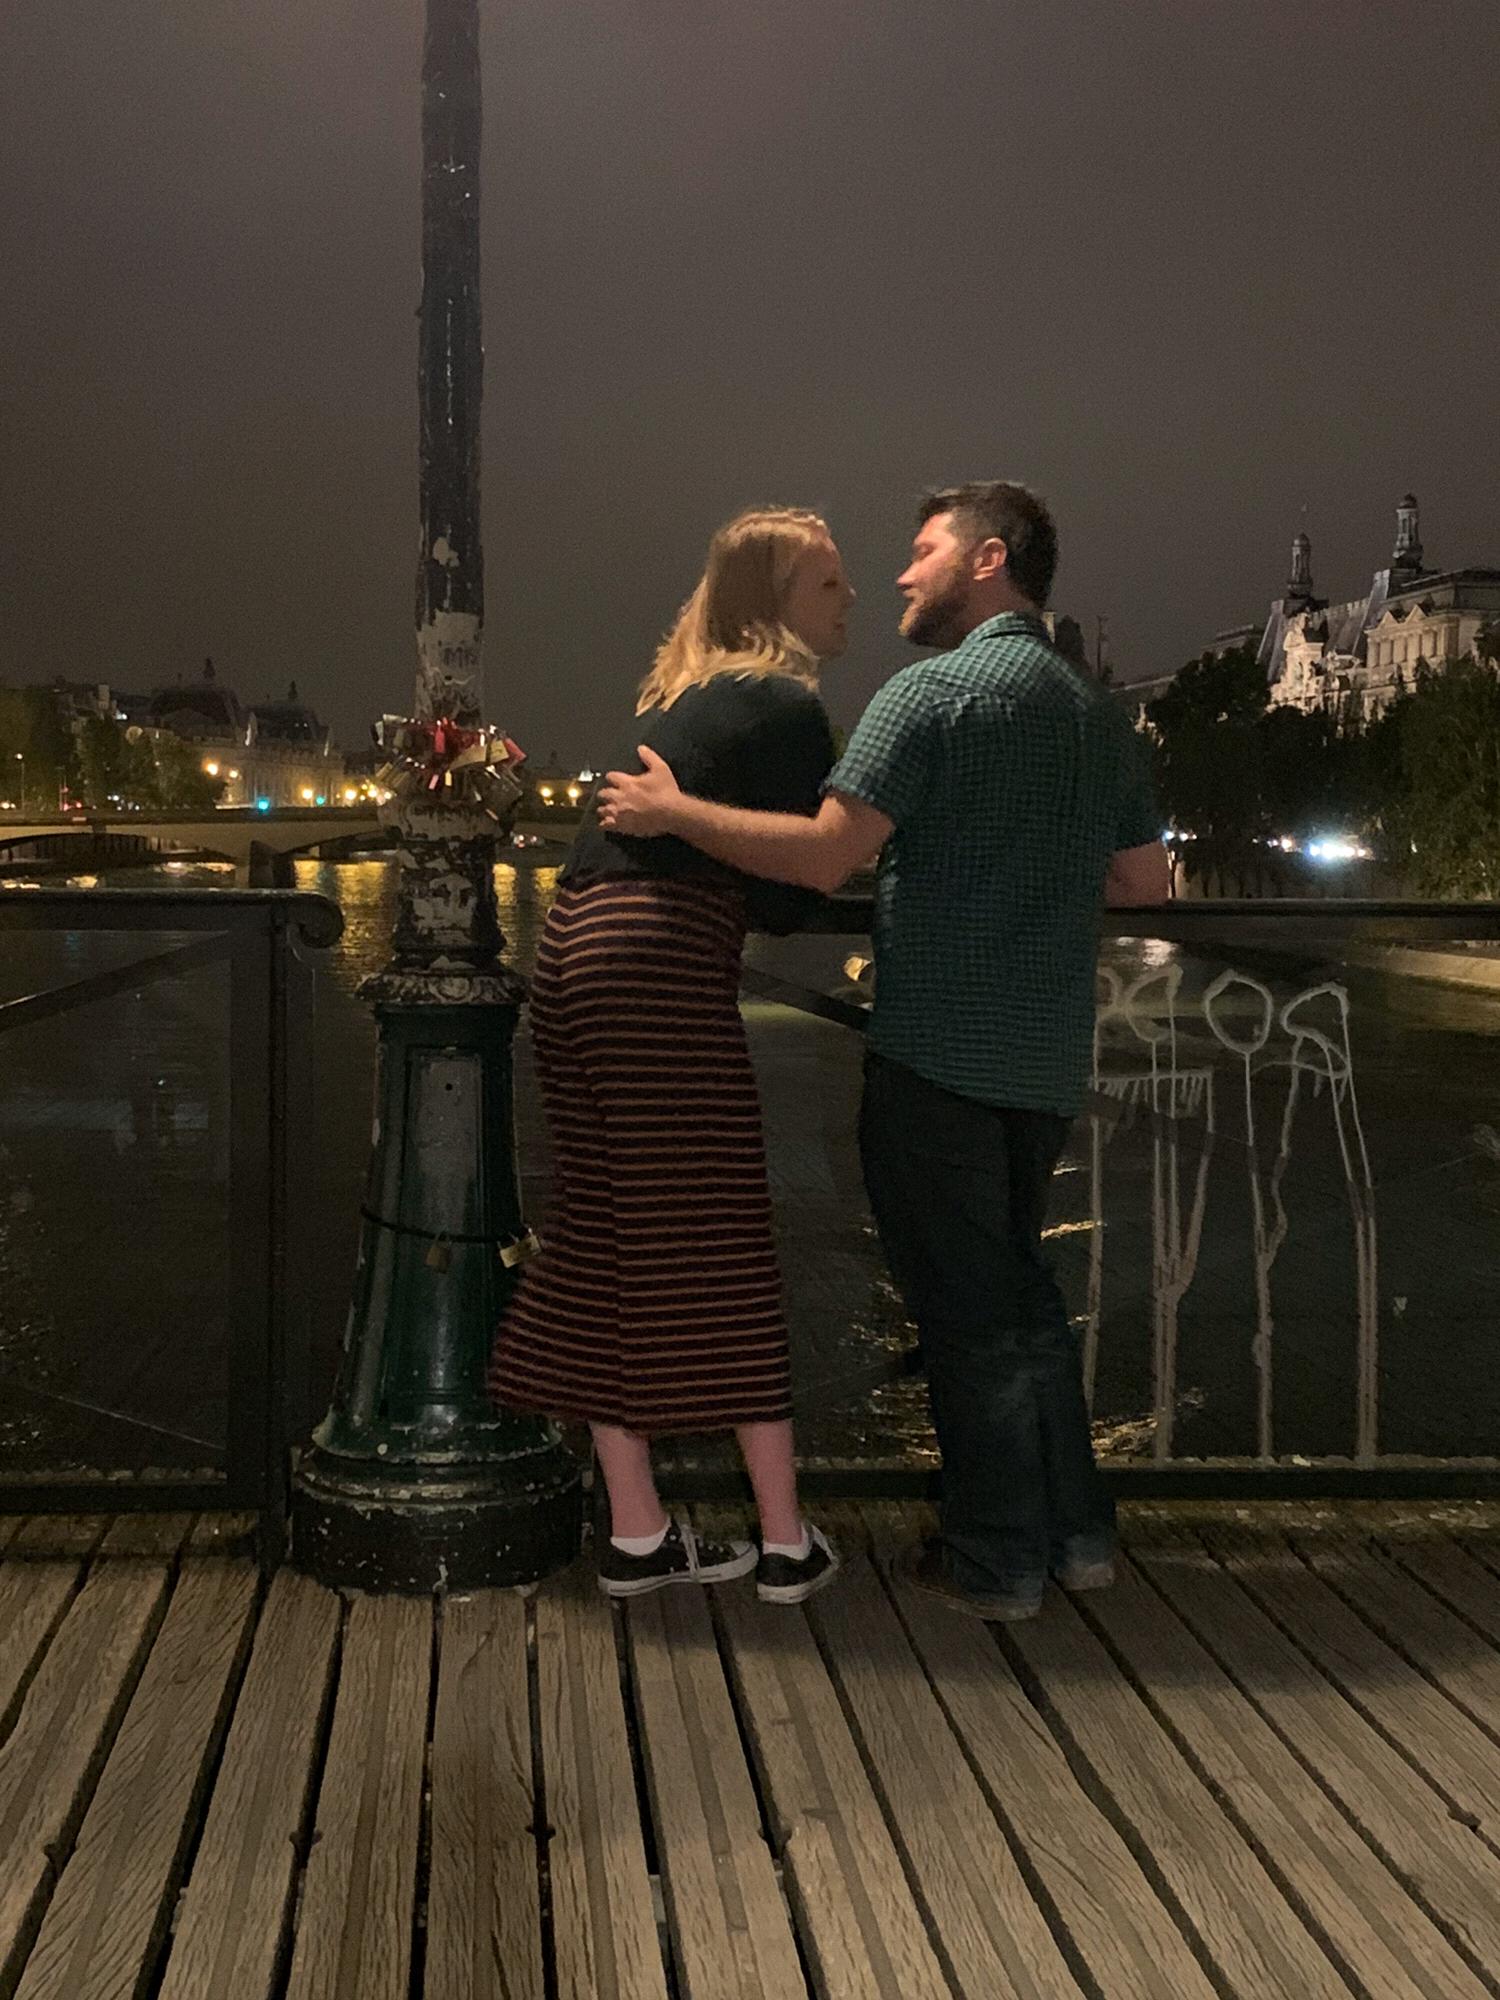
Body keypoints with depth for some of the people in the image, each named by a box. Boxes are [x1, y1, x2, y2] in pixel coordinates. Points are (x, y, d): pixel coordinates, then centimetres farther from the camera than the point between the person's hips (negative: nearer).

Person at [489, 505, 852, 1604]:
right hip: (665, 962, -9)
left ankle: (635, 1535, 15)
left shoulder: (688, 694, 24)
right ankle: (787, 1544, 7)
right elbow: (785, 898, -3)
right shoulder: (789, 707, -2)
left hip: (574, 949, 9)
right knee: (724, 1253, -2)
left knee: (609, 1245, 9)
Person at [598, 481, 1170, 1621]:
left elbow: (826, 855, -19)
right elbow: (1145, 882, 16)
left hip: (941, 1054, -7)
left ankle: (997, 1561, 13)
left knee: (964, 1307, 3)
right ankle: (1077, 1532, 25)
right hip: (1048, 1057, 7)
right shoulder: (1098, 713, 13)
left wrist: (674, 812, -10)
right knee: (1020, 1286, 20)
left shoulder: (935, 690, -11)